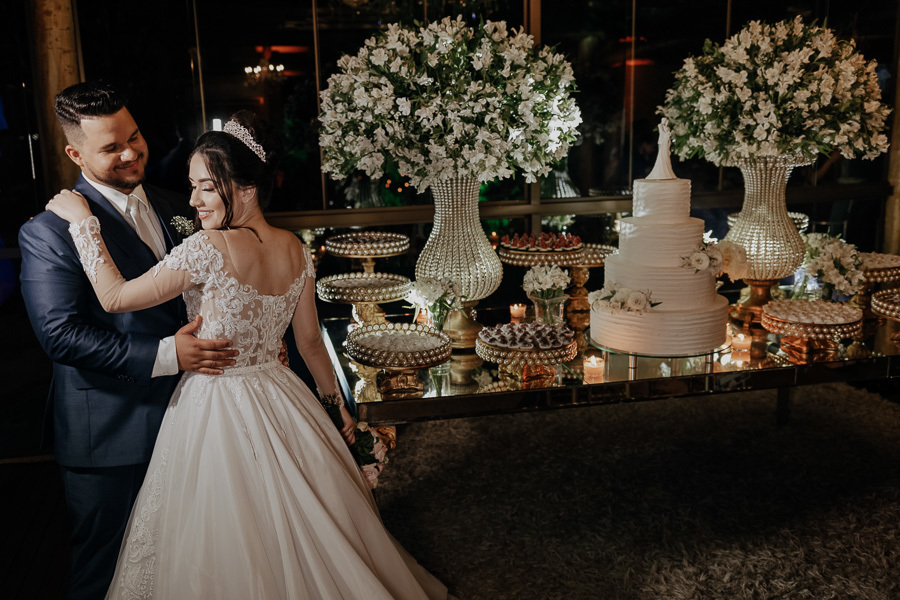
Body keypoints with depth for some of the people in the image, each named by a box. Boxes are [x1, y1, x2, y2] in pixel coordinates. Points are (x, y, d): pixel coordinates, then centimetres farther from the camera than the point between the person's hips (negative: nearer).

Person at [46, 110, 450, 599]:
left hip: (217, 408, -6)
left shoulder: (207, 250, -23)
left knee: (230, 546, 14)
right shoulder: (295, 250, -3)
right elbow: (310, 342, 4)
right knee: (295, 533, 24)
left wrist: (82, 221, -5)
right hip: (279, 399, 7)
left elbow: (114, 297, -15)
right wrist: (336, 401, 18)